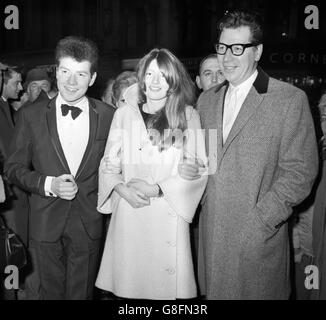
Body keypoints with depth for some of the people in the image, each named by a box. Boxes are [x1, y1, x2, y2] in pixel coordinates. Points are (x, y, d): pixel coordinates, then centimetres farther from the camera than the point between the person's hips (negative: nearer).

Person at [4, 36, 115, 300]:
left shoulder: (108, 116, -4)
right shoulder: (32, 115, -2)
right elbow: (14, 167, 1)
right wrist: (48, 184, -14)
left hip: (88, 225, 0)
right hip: (46, 223, 1)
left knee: (81, 293, 13)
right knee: (51, 292, 17)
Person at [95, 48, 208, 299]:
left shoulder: (188, 116, 2)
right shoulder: (124, 114, 7)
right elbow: (109, 165, 9)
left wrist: (156, 189, -11)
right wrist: (123, 189, -10)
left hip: (169, 214, -1)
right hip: (129, 212, 2)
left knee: (166, 282, 4)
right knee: (128, 280, 6)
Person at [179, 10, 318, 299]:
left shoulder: (290, 99, -6)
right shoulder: (206, 100, 11)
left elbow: (300, 172, -9)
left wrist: (261, 220, -16)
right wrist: (188, 167, -4)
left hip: (258, 236, -4)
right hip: (211, 233, 5)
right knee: (213, 292, 12)